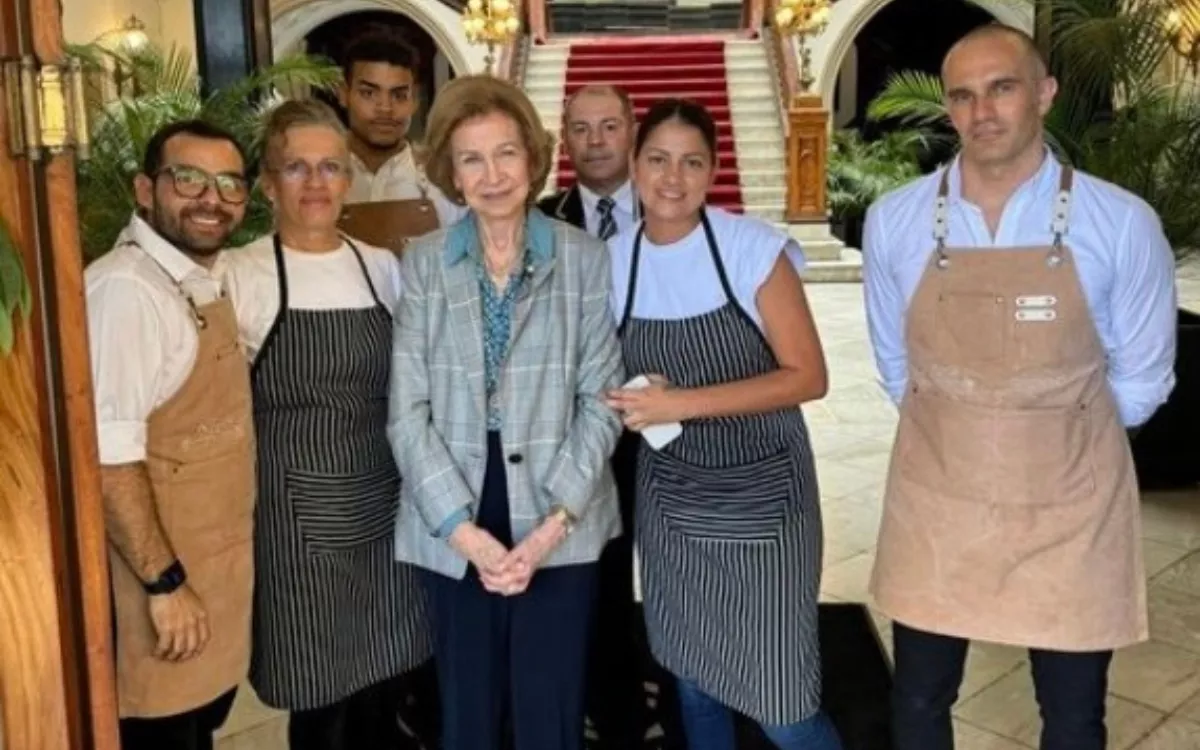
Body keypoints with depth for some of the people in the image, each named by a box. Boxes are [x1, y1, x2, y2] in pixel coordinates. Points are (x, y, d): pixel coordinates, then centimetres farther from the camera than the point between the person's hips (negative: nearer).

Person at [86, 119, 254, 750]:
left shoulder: (207, 283, 7)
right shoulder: (126, 288, -22)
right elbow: (106, 458, -25)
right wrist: (165, 582, -21)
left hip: (216, 572, 9)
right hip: (161, 579, -9)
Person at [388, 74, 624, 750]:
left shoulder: (585, 259, 0)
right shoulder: (423, 262, 2)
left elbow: (601, 402, -3)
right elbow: (409, 410, -3)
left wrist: (554, 523, -12)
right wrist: (462, 528, -12)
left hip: (558, 527, -1)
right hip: (453, 531, 1)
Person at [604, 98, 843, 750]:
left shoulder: (754, 249, -12)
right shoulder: (611, 260, 0)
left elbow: (807, 376, -14)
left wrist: (682, 403, -21)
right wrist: (639, 405, -11)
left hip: (762, 494, -4)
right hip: (669, 498, 4)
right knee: (692, 683, 15)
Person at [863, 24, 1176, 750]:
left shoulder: (1122, 224, -12)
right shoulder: (895, 220, -6)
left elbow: (1140, 381, 0)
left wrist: (1052, 438, 7)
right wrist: (958, 434, 8)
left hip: (1071, 511, -1)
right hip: (936, 502, 2)